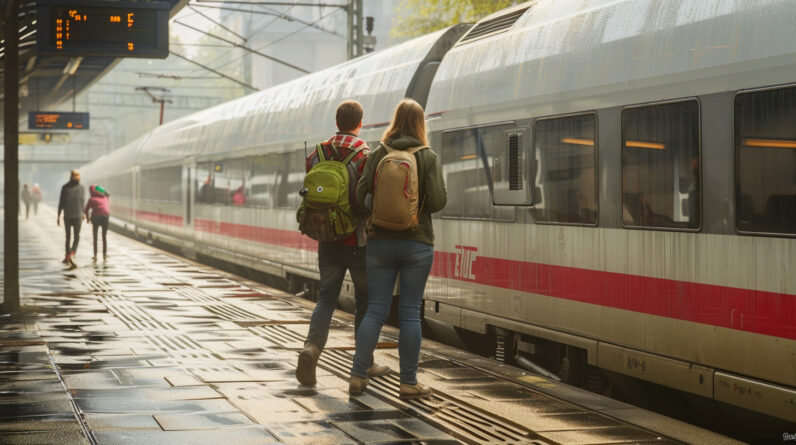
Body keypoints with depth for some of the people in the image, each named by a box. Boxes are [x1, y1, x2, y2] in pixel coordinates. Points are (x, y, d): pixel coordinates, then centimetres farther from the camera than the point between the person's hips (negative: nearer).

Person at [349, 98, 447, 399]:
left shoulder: (377, 155, 0)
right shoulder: (429, 158, -5)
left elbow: (361, 196, -4)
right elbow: (437, 202, -11)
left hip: (380, 242, 2)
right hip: (416, 243, -2)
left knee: (376, 310, 7)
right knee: (410, 312, 3)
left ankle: (358, 376, 4)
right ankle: (409, 383, 6)